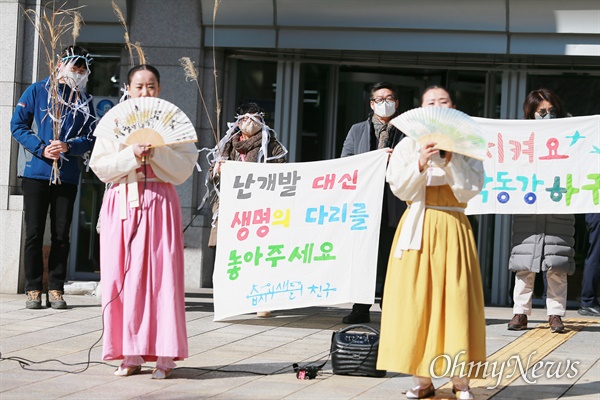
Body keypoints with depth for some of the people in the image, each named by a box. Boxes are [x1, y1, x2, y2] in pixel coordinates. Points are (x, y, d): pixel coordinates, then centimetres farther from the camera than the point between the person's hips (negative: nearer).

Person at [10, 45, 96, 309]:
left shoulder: (85, 102, 10)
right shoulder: (37, 91, 4)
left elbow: (89, 139, 5)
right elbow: (17, 125, -1)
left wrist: (68, 146, -15)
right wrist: (41, 148, -13)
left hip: (67, 177, 2)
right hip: (36, 174, -2)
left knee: (61, 235, 3)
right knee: (34, 233, -1)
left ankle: (56, 289, 9)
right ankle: (33, 289, 5)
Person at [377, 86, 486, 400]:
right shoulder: (408, 145, 9)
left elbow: (471, 189, -3)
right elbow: (399, 188, -1)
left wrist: (451, 161, -14)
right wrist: (420, 164, -15)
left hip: (453, 228, -1)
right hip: (418, 227, 1)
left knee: (456, 299, -6)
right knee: (415, 300, -3)